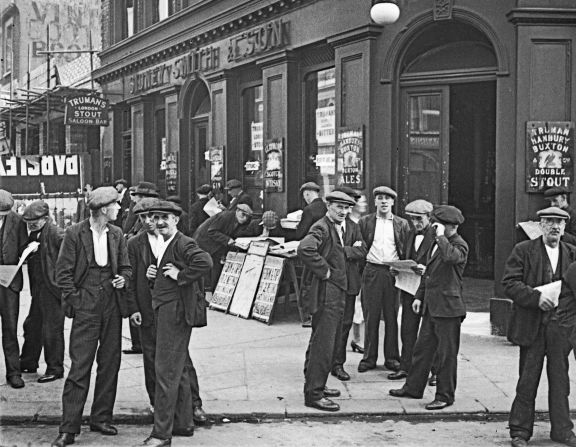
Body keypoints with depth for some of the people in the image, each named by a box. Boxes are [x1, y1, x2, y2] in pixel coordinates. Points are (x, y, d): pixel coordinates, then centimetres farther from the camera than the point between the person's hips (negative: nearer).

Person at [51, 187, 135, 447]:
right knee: (79, 367, -6)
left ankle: (101, 419, 22)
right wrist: (75, 300, -10)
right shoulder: (75, 234, -6)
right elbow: (63, 272, -5)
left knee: (110, 364, 9)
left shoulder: (116, 234, 8)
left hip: (112, 306, 5)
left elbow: (126, 267, 16)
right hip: (85, 307, -5)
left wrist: (123, 279, -5)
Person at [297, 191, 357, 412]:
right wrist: (325, 271, -23)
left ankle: (314, 385, 30)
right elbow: (305, 249, -33)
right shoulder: (321, 228, -15)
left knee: (320, 342, 18)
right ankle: (314, 394, -2)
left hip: (336, 292, 10)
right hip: (326, 294, -10)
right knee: (323, 345, -7)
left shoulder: (337, 229, 16)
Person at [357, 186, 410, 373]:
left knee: (392, 317, 4)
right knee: (371, 316, 2)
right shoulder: (365, 222, 7)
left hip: (393, 272, 0)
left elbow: (406, 252, 8)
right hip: (372, 271, 0)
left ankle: (392, 358, 13)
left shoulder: (402, 224, 8)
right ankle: (369, 357, 10)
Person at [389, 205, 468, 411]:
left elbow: (450, 256, -37)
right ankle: (413, 387, 26)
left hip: (447, 307, -9)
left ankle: (445, 395, 10)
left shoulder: (460, 245, -12)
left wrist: (441, 236, -24)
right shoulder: (438, 243, 15)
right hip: (431, 306, 9)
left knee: (446, 353, 0)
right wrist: (420, 296, 20)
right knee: (422, 347, 15)